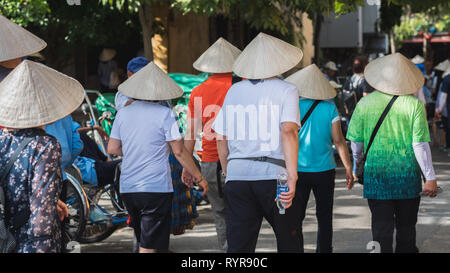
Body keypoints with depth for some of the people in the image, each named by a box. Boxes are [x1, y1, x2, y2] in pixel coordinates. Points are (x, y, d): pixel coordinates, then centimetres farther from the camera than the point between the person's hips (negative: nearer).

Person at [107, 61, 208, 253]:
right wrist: (199, 178, 3)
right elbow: (179, 152, -7)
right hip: (156, 188, -5)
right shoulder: (164, 114, -8)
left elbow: (112, 149, 9)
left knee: (143, 240, 20)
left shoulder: (123, 113, 6)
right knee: (149, 246, -5)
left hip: (127, 188, 5)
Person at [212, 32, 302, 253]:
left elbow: (221, 139, 12)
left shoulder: (234, 91, 12)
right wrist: (292, 177, -20)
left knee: (238, 245, 1)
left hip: (237, 176, 3)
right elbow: (288, 131, -15)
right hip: (273, 175, -3)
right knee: (289, 243, 12)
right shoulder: (286, 90, -1)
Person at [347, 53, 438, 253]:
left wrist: (356, 163, 22)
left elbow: (356, 142, 1)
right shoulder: (414, 104, -9)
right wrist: (430, 178, -6)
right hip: (408, 176, 0)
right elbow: (420, 145, -11)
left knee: (382, 227, 3)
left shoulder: (365, 103, -6)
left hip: (376, 174, 0)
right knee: (406, 227, 16)